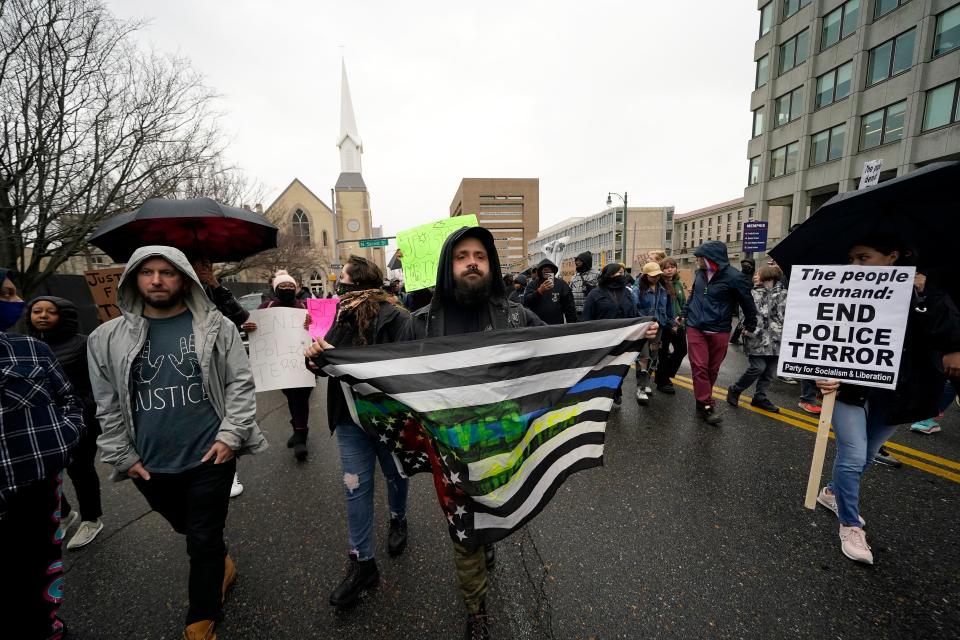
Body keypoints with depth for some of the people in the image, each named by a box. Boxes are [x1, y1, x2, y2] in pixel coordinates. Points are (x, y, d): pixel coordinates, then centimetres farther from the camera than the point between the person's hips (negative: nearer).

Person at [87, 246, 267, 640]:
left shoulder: (216, 327, -7)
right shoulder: (108, 338, 0)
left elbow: (240, 384, -7)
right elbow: (107, 406, 4)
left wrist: (231, 435, -13)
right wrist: (122, 456, 2)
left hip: (210, 458, -3)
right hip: (149, 466, 4)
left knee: (204, 542, 9)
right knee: (187, 530, 25)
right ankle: (222, 562, 55)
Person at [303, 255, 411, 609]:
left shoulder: (394, 318, -19)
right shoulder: (342, 315, 0)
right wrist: (318, 355, -15)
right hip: (351, 417, 5)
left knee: (396, 475, 19)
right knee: (356, 489, 10)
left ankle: (398, 520, 50)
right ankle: (361, 562, 27)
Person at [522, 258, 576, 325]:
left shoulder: (561, 284, 3)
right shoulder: (533, 284, 3)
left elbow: (569, 307, 4)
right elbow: (526, 301, -9)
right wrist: (539, 291, -22)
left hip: (556, 326, 0)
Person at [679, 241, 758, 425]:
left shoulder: (733, 277, -14)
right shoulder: (700, 273, 1)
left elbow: (747, 303, -2)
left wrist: (750, 325, 8)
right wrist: (684, 314, 23)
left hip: (719, 332, -3)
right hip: (695, 328, 3)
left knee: (712, 369, 9)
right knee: (699, 367, -4)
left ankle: (704, 401, 26)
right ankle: (706, 405, 2)